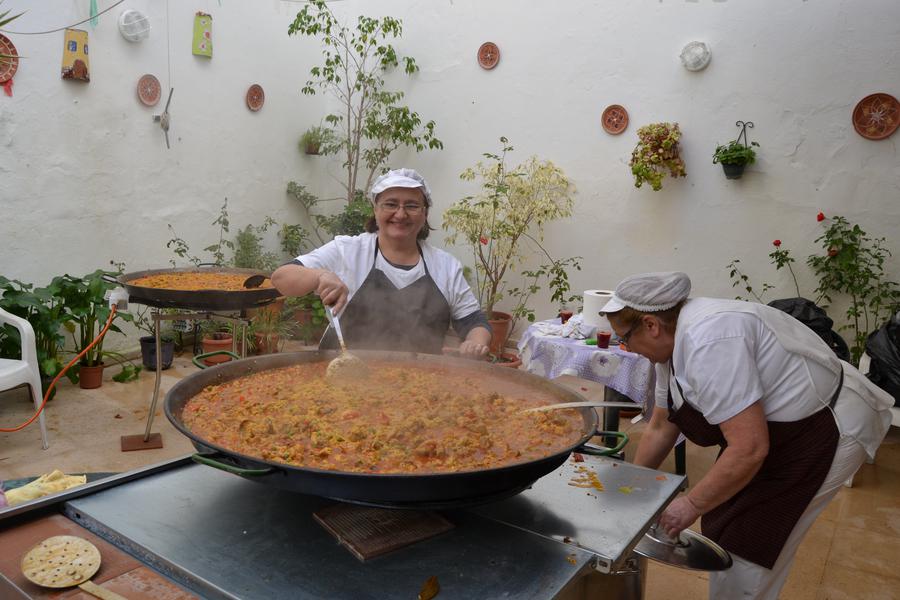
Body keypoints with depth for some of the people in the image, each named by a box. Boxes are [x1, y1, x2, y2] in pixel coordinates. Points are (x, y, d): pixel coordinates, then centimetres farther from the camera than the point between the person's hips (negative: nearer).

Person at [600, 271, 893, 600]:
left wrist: (691, 505, -19)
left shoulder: (707, 341, -30)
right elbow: (659, 428, 11)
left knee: (741, 550, -4)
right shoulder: (672, 342, 1)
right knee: (725, 522, 16)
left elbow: (749, 449, -31)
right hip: (784, 430, 9)